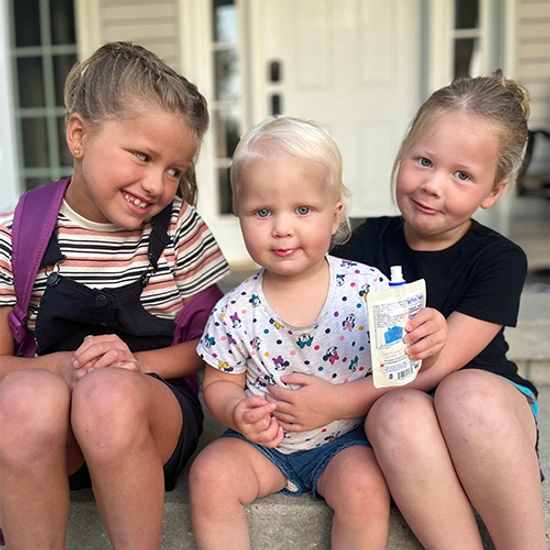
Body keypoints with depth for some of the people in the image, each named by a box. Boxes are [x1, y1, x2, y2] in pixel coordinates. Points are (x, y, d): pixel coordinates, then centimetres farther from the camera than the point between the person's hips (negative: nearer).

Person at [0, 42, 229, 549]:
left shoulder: (181, 228, -1)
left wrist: (136, 363, -15)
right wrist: (63, 365, -18)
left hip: (157, 413, 0)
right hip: (44, 434, 1)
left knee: (109, 392, -34)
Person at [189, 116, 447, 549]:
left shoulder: (367, 285, -12)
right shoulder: (236, 311, -10)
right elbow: (220, 382, 2)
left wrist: (427, 341, -24)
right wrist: (236, 412, -20)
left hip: (346, 439, -1)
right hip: (263, 441, 1)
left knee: (365, 487, -27)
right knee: (210, 475, -20)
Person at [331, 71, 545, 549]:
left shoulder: (500, 261, -6)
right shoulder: (368, 242, 2)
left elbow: (436, 367, -16)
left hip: (491, 417, -1)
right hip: (387, 404, 1)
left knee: (467, 392, -35)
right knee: (399, 414, -34)